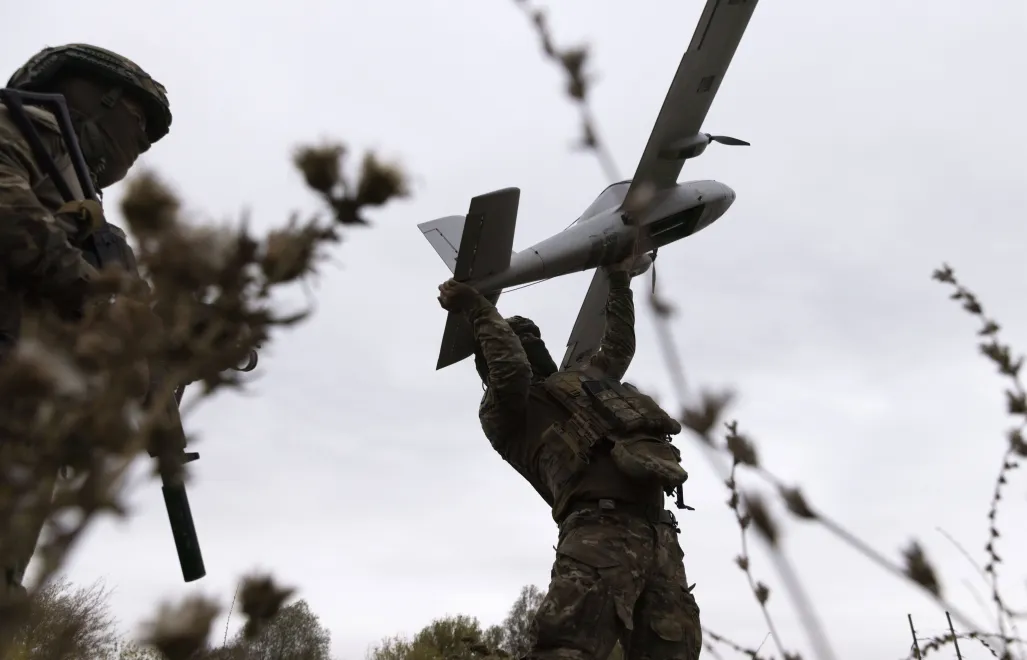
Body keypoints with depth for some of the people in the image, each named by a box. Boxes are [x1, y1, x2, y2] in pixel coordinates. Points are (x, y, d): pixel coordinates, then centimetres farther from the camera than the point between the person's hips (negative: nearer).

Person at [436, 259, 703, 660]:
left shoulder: (580, 380, 37)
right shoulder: (503, 412, 14)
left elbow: (618, 347, 51)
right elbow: (512, 371, -9)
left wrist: (619, 279, 57)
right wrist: (477, 310, 2)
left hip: (658, 532, 7)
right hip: (601, 527, -7)